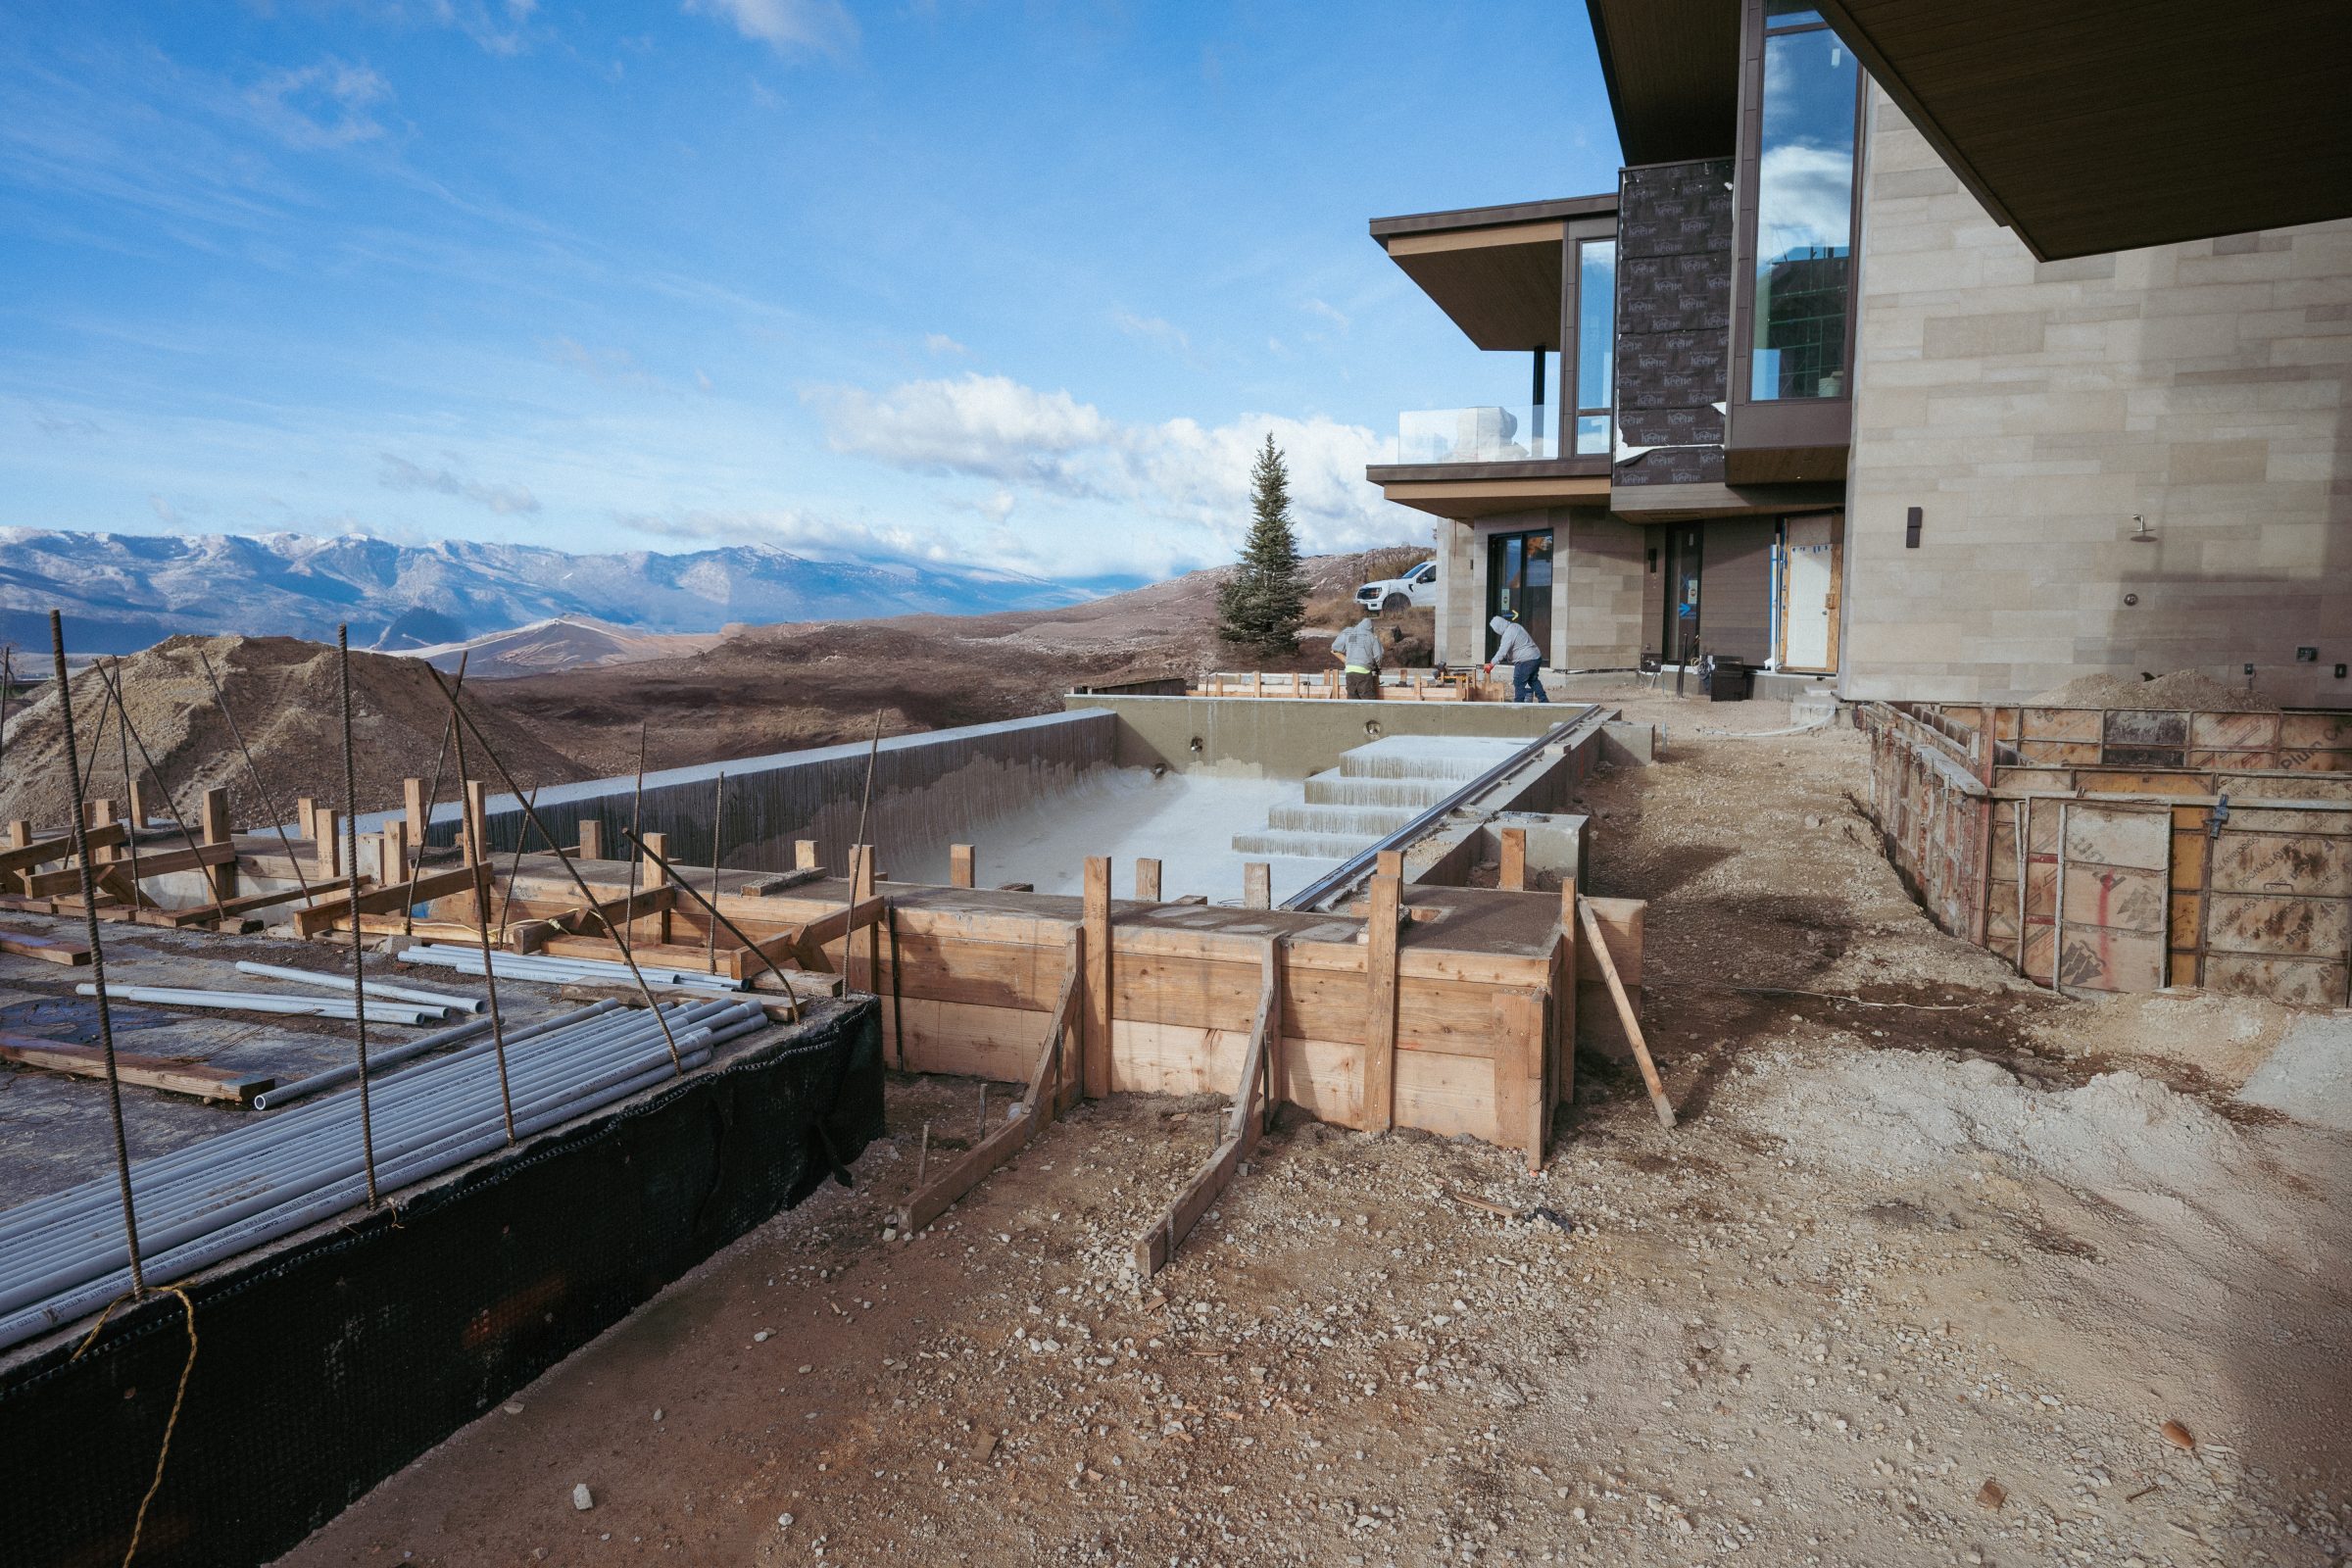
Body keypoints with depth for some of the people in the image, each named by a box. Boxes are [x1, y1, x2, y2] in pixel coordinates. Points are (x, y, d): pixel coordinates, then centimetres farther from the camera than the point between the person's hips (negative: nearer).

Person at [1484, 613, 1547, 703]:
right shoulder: (1515, 626, 12)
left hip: (1526, 661, -10)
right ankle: (1543, 700, 27)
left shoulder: (1508, 634, -19)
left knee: (1519, 683, -1)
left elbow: (1502, 652, -24)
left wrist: (1491, 664, -19)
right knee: (1533, 680, 22)